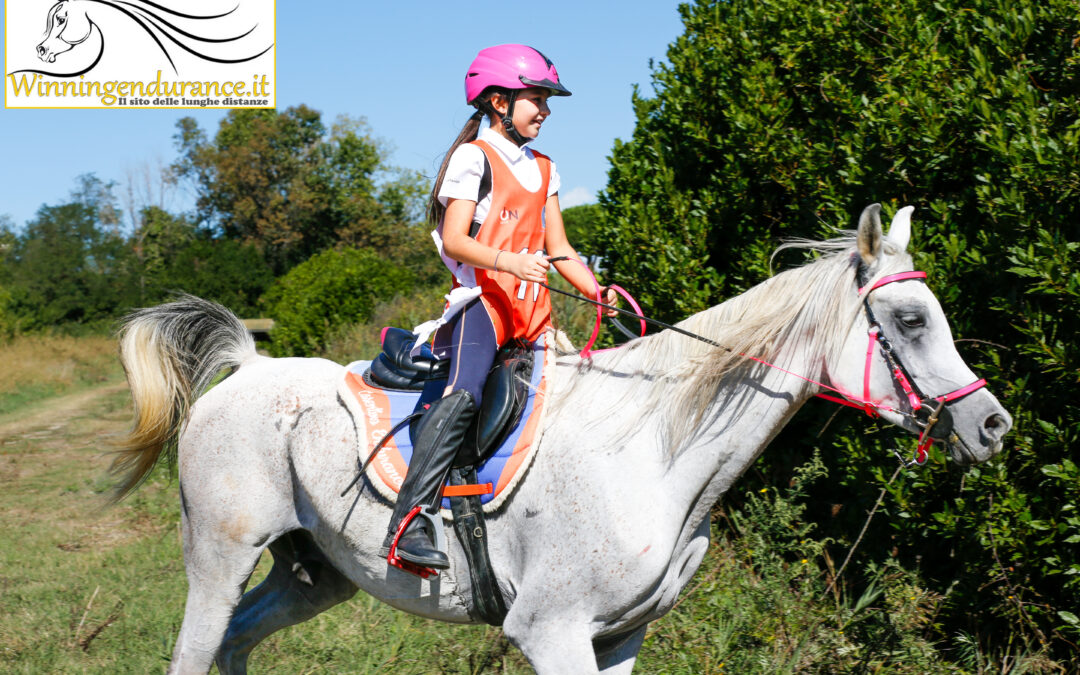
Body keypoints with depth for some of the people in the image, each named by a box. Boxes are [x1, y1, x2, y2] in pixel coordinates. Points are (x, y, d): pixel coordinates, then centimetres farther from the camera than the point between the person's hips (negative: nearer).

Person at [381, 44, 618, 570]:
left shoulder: (543, 169, 24)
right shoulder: (474, 157, 1)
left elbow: (558, 249, 22)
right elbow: (454, 240, -9)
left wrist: (600, 293, 6)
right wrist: (507, 261, -25)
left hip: (531, 308, 8)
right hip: (482, 298, -8)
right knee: (464, 393, -28)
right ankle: (408, 523, -35)